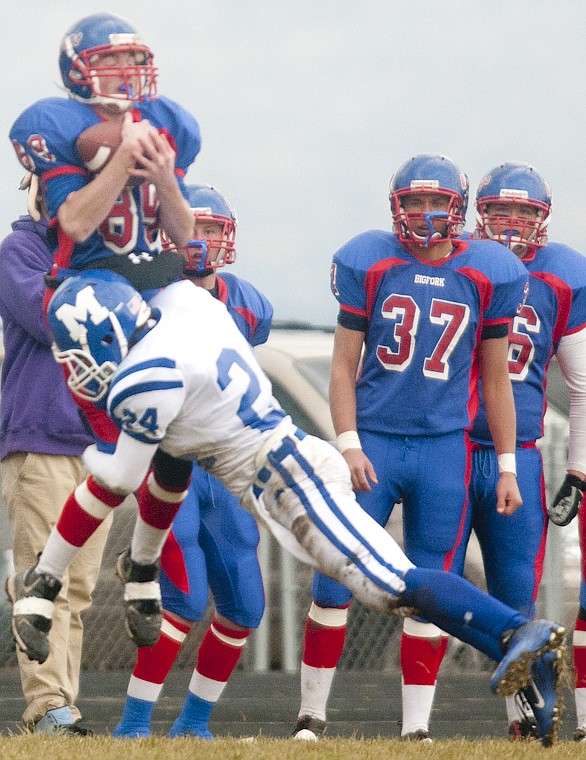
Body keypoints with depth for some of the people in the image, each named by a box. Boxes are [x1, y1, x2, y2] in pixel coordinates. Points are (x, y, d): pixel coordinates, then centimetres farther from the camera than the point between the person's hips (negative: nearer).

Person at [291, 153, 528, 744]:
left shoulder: (488, 274, 2)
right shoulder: (369, 263, 0)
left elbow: (495, 378, 9)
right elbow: (344, 364, 2)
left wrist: (507, 466, 9)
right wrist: (347, 444, -8)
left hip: (445, 449, 1)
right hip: (373, 440, -1)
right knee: (334, 582, -4)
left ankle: (416, 726, 9)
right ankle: (311, 714, 6)